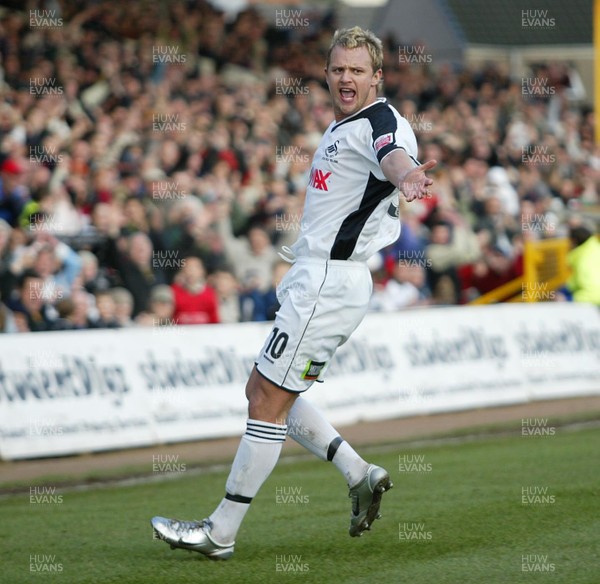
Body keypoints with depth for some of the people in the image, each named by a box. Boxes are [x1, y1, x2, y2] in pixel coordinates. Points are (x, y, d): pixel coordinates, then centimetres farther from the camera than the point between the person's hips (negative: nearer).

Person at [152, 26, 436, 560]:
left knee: (268, 403, -5)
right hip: (316, 278, 10)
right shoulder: (340, 126, 15)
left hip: (328, 284, -10)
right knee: (263, 391, 16)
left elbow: (393, 154, -42)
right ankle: (359, 474, 16)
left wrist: (406, 175, -65)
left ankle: (220, 533, 2)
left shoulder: (381, 122, -16)